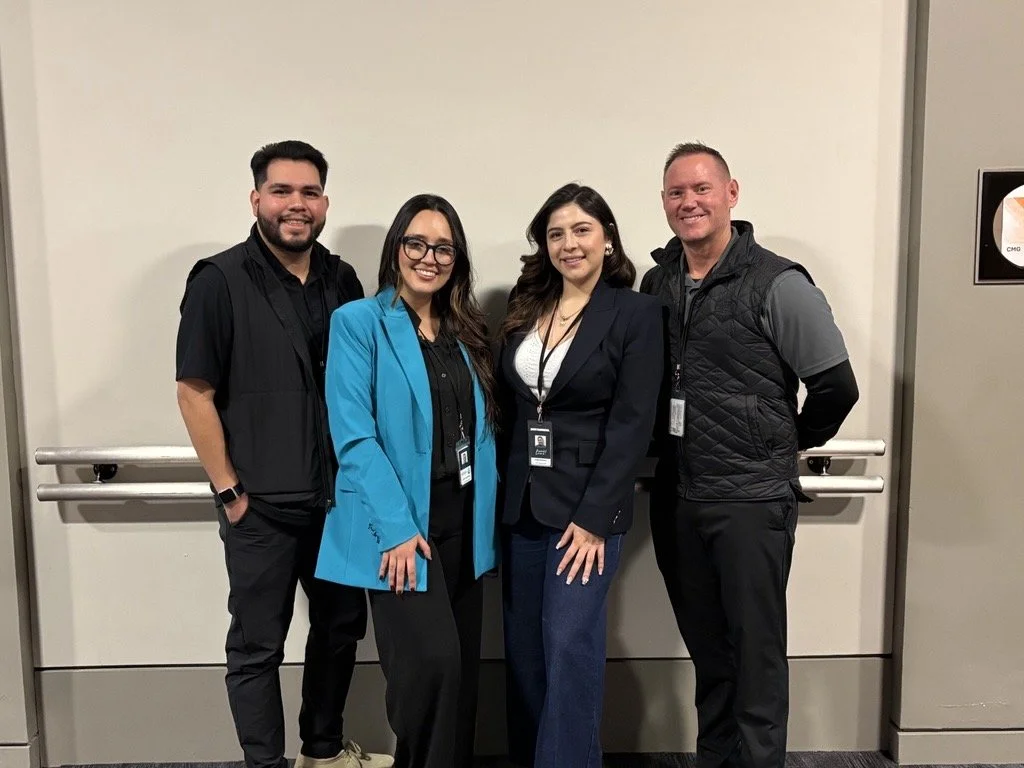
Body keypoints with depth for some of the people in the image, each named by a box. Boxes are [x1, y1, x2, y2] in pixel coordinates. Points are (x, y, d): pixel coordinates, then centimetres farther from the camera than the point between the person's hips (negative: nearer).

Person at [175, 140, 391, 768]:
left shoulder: (342, 280, 5)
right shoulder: (220, 281, -9)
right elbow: (195, 394, -10)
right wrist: (229, 490, -10)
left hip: (339, 496, 5)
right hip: (262, 505, -5)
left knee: (342, 626, 18)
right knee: (258, 645, 9)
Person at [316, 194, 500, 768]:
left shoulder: (467, 331, 12)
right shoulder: (359, 321, -5)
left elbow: (483, 428, 12)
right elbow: (353, 434, -13)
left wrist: (486, 518, 3)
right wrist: (397, 527, -19)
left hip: (463, 521, 6)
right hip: (400, 524, -5)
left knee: (463, 666, 12)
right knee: (431, 661, -13)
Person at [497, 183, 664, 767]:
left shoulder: (637, 313, -7)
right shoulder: (527, 306, 8)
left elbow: (632, 425, -11)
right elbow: (508, 405, 11)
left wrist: (593, 516, -16)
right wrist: (504, 488, 5)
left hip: (587, 506, -5)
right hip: (522, 502, 5)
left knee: (569, 646, -4)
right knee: (524, 649, 13)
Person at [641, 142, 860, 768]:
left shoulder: (777, 285, -10)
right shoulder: (657, 284, 6)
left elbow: (837, 386, -8)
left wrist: (790, 443, 4)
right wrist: (670, 453, 10)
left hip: (752, 499, -5)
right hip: (675, 497, 5)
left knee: (756, 653, 7)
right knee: (706, 649, 19)